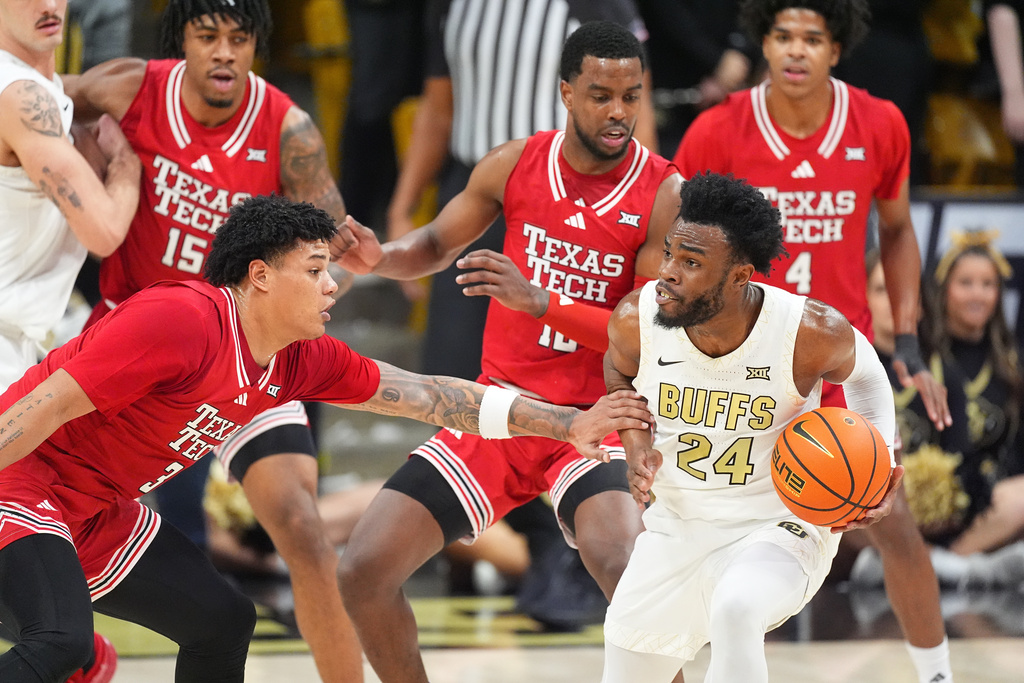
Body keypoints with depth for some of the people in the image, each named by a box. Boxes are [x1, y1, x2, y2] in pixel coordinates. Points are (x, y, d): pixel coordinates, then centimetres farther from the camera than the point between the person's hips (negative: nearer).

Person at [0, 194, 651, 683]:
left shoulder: (304, 359, 1)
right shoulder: (179, 321, -26)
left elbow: (428, 395, 9)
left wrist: (569, 423, 9)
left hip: (97, 512, 9)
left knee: (223, 620, 12)